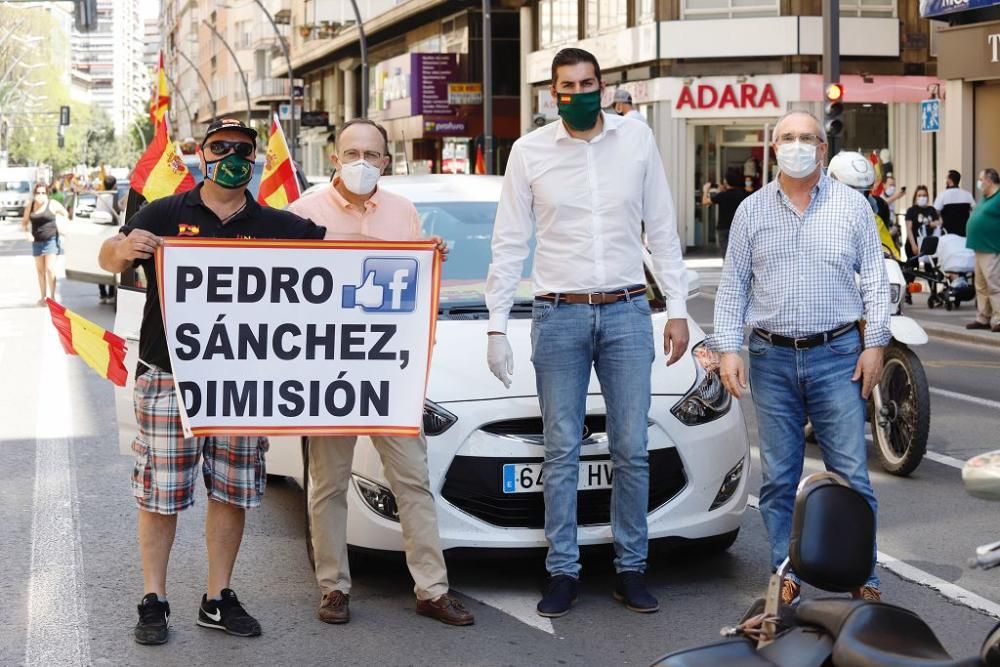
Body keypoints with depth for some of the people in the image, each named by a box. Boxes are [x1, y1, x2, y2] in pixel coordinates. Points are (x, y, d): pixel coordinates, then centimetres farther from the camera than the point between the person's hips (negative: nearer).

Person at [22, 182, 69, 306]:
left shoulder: (53, 204, -5)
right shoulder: (30, 205, 5)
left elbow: (67, 215, 2)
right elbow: (24, 222, 11)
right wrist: (27, 232, -7)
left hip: (51, 240, -4)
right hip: (37, 241, 4)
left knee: (50, 269, -12)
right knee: (40, 270, 10)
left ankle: (52, 297, -7)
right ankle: (43, 297, 18)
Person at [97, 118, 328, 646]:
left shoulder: (275, 226, 8)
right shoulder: (165, 215, 1)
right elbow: (108, 259, -6)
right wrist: (122, 250, -31)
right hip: (167, 377, -3)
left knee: (232, 492, 8)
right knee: (160, 492, 1)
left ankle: (218, 600, 20)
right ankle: (154, 602, 12)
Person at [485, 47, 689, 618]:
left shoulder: (638, 140, 3)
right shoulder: (530, 151, 1)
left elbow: (663, 229, 8)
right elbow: (510, 245, 4)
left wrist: (678, 308, 3)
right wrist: (497, 328, 0)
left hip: (627, 313, 1)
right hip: (559, 316, 0)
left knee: (632, 450, 3)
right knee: (562, 451, 3)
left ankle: (632, 568, 14)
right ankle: (563, 573, 11)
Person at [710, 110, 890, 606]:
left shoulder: (853, 205, 5)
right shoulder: (752, 211, 8)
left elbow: (874, 280, 5)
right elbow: (732, 284, 9)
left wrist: (874, 344, -2)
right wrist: (727, 348, 0)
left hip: (838, 355, -1)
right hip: (772, 360, 2)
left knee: (851, 474, -2)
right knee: (778, 477, 5)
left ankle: (863, 578, 7)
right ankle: (786, 575, 15)